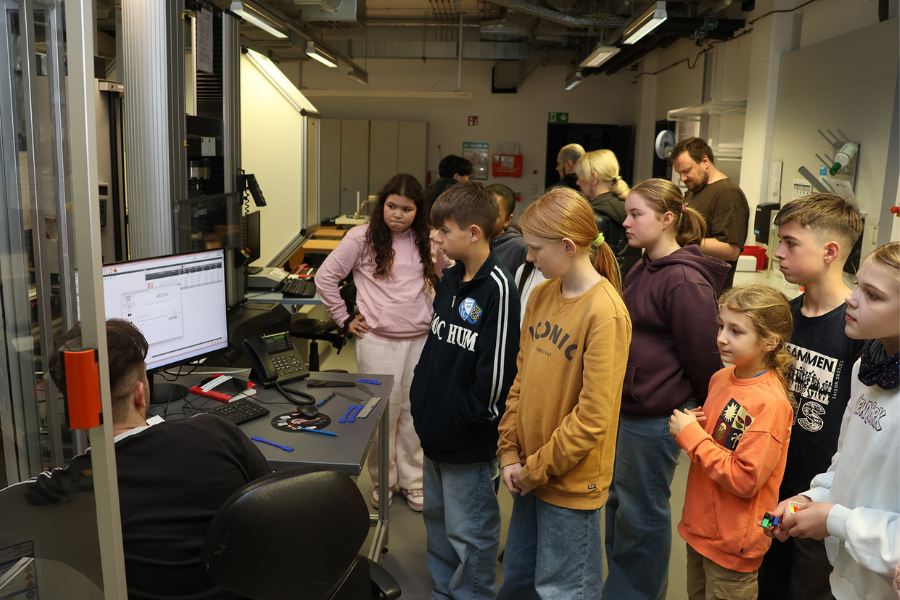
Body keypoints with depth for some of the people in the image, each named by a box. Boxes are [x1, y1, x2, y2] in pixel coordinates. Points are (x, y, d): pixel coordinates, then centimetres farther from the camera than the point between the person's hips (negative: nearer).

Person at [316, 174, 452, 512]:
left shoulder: (428, 241, 5)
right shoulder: (362, 238, -4)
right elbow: (325, 277, 0)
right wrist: (344, 319, 0)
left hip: (421, 338, 3)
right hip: (378, 340, -2)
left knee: (415, 411, 11)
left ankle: (412, 482, 28)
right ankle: (382, 482, 25)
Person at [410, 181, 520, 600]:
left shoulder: (497, 288, -20)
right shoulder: (449, 279, 7)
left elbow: (497, 366, -21)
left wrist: (467, 417, -15)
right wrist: (421, 399, 9)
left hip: (471, 441, -9)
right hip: (436, 432, 9)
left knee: (468, 533, 7)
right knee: (437, 519, 23)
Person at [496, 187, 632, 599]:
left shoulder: (606, 313, -20)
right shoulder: (541, 295, 2)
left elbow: (593, 416, -21)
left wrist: (536, 470, -13)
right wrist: (510, 453, 0)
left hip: (571, 482, -7)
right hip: (529, 474, 7)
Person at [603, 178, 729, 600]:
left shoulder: (685, 281, -21)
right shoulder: (641, 271, 9)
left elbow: (702, 358, -15)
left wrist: (701, 408, -1)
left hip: (655, 418, -9)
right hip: (626, 407, 9)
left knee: (641, 511, 8)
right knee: (619, 501, 21)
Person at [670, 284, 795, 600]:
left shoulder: (771, 402, -23)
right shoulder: (721, 377, 1)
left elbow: (746, 480, -25)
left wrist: (691, 434, -22)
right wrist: (687, 425, -6)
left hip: (733, 544, -7)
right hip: (699, 526, 7)